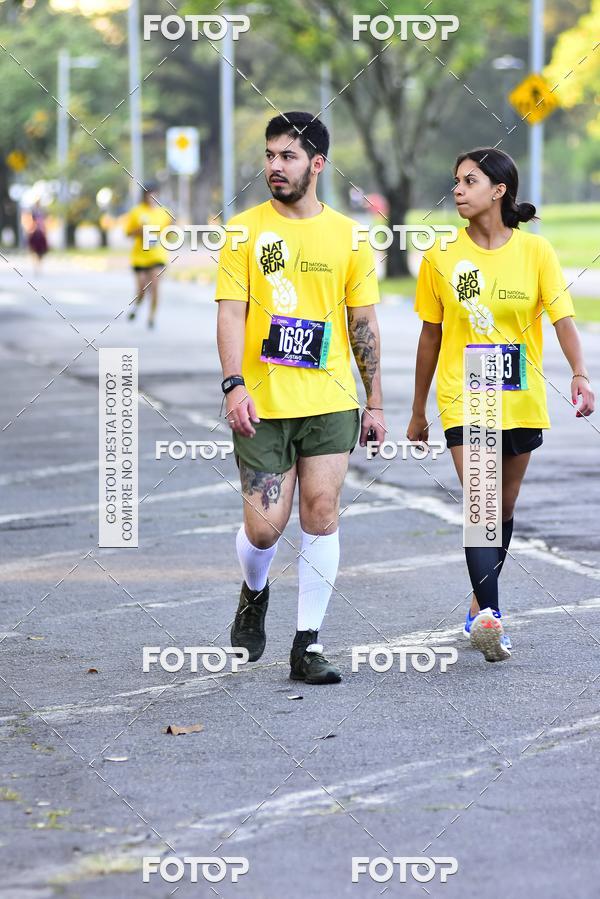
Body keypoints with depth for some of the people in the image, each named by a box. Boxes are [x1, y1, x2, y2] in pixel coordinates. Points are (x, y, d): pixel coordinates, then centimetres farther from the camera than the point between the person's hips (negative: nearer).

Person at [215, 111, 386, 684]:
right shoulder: (244, 230, 1)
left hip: (330, 403, 1)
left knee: (321, 515, -4)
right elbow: (231, 312, -4)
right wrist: (235, 385, -17)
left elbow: (364, 324, 9)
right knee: (264, 526, -5)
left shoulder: (347, 236, 6)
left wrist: (374, 403, 7)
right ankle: (254, 594, 29)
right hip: (261, 406, -1)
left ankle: (307, 644, 4)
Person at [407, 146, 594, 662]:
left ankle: (481, 606, 31)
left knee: (504, 509, 13)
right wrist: (419, 411, 12)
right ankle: (489, 614, -23)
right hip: (464, 401, -2)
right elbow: (431, 337, 7)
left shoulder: (536, 252, -3)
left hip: (522, 402, 2)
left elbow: (563, 319, -8)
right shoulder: (442, 259, -1)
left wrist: (580, 374, -26)